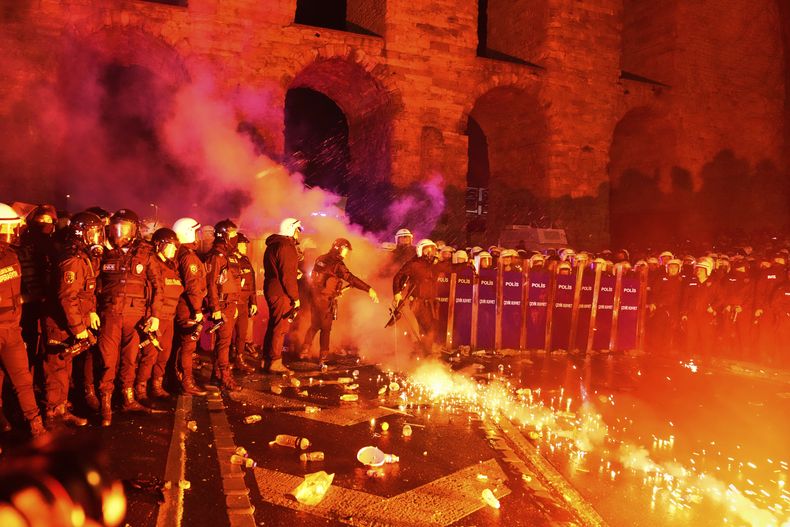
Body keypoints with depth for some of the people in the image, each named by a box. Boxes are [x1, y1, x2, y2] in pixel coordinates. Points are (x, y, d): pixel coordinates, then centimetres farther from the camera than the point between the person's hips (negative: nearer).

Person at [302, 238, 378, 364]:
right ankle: (323, 357, 13)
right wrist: (369, 289, -39)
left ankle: (305, 350, 23)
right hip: (327, 300, -6)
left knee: (314, 325, 20)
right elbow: (350, 278, -30)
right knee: (325, 329, 6)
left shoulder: (320, 259, 5)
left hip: (315, 297, 6)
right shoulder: (337, 264, -18)